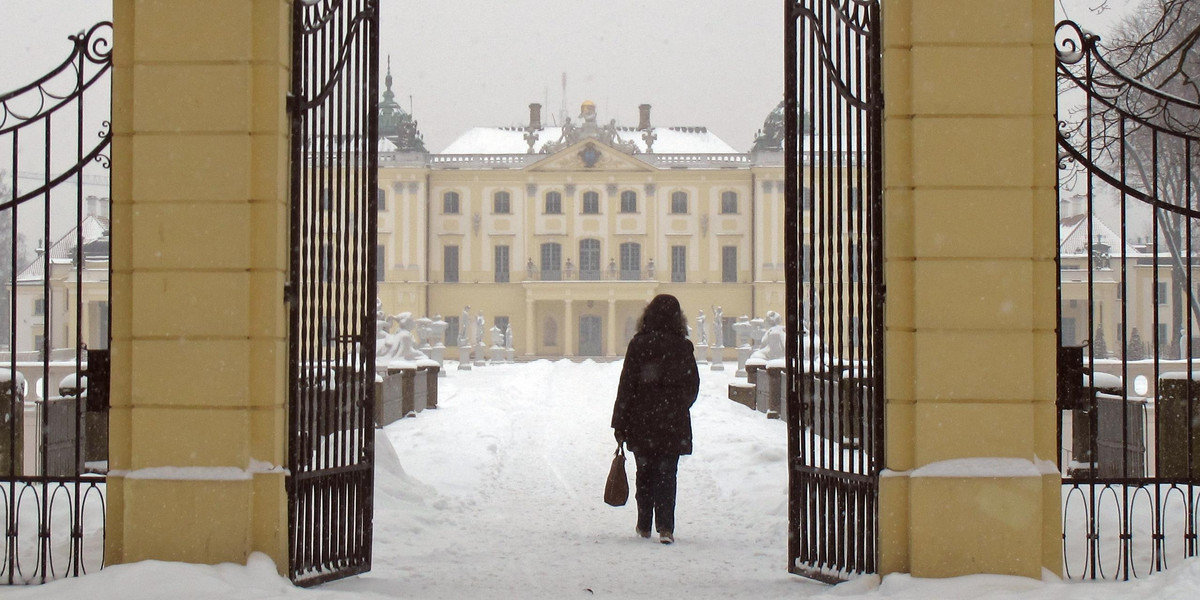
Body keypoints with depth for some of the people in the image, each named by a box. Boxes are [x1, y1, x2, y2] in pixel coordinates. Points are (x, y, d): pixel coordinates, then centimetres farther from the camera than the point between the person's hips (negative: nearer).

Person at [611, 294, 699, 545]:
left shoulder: (638, 344, -6)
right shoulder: (683, 347, -3)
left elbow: (626, 385, -6)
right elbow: (693, 386, 5)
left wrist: (620, 423, -1)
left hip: (642, 422, 0)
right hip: (674, 424, 0)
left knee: (645, 473, 13)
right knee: (666, 475, 2)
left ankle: (644, 525, 20)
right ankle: (665, 527, -11)